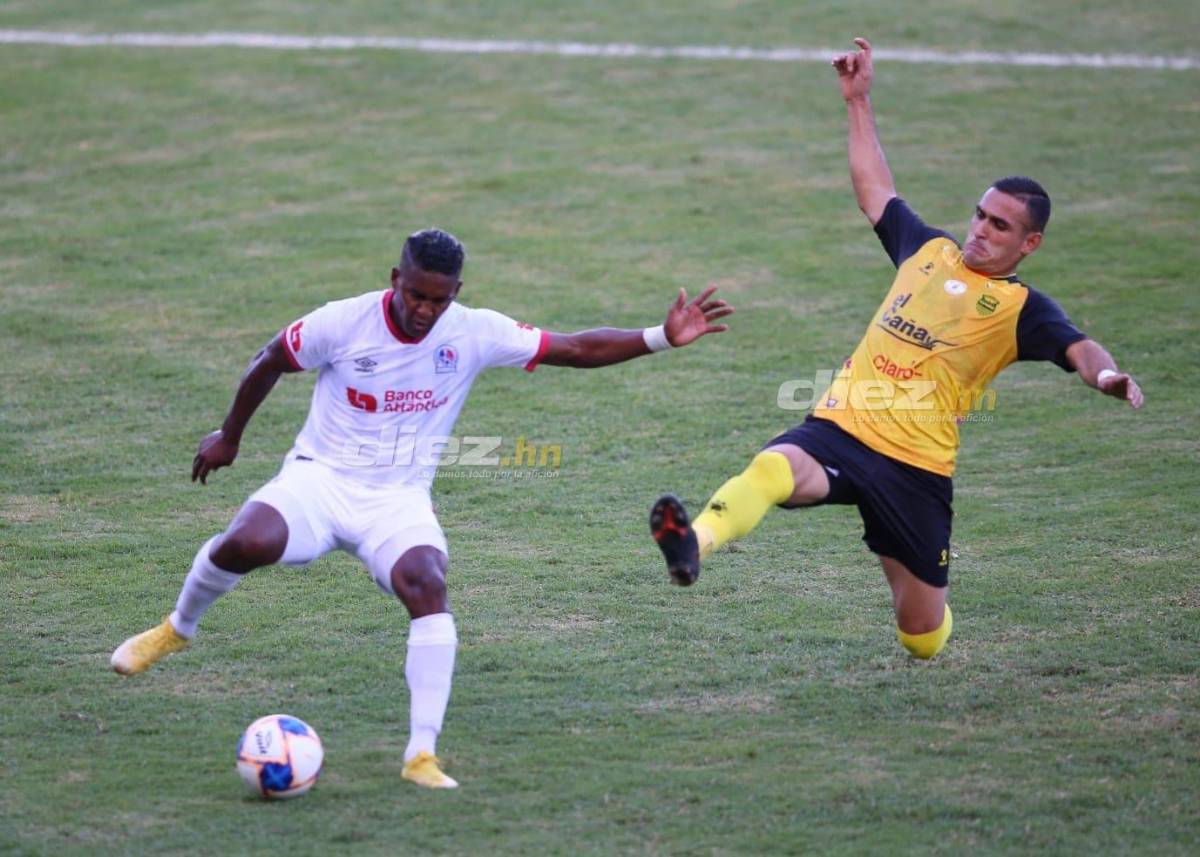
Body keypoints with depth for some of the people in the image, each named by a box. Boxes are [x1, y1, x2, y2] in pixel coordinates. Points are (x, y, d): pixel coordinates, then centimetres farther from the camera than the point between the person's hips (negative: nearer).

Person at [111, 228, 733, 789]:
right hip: (319, 477, -1)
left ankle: (422, 754, -24)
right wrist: (229, 436, 17)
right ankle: (177, 629, 4)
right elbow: (268, 363, 5)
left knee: (428, 588, -30)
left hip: (398, 499, 1)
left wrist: (662, 338, -14)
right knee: (245, 545, -31)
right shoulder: (343, 323, -12)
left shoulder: (476, 333, -7)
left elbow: (575, 349, -4)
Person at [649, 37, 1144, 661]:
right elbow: (874, 191, 30)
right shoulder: (930, 251, 16)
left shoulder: (1021, 308, 2)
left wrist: (1106, 374, -40)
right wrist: (859, 102, 31)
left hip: (916, 468, -2)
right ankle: (694, 545, -63)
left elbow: (1079, 350, -16)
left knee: (922, 639, 5)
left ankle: (929, 604, 44)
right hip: (838, 429, 2)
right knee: (774, 468, -35)